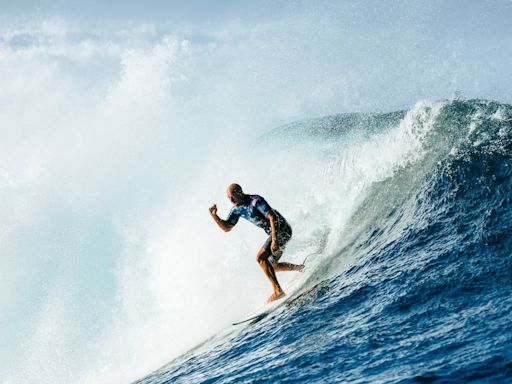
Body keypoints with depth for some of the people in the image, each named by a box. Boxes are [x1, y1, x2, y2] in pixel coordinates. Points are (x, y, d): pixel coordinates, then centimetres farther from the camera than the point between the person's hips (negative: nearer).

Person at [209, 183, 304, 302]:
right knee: (272, 266, 18)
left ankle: (278, 291, -23)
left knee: (260, 258, -22)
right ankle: (301, 268, 36)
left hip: (281, 229, -10)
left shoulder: (256, 201, -22)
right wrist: (214, 216, -9)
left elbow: (272, 217, -28)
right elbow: (226, 228, 8)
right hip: (273, 233, 10)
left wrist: (275, 240, -36)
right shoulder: (237, 209, 3)